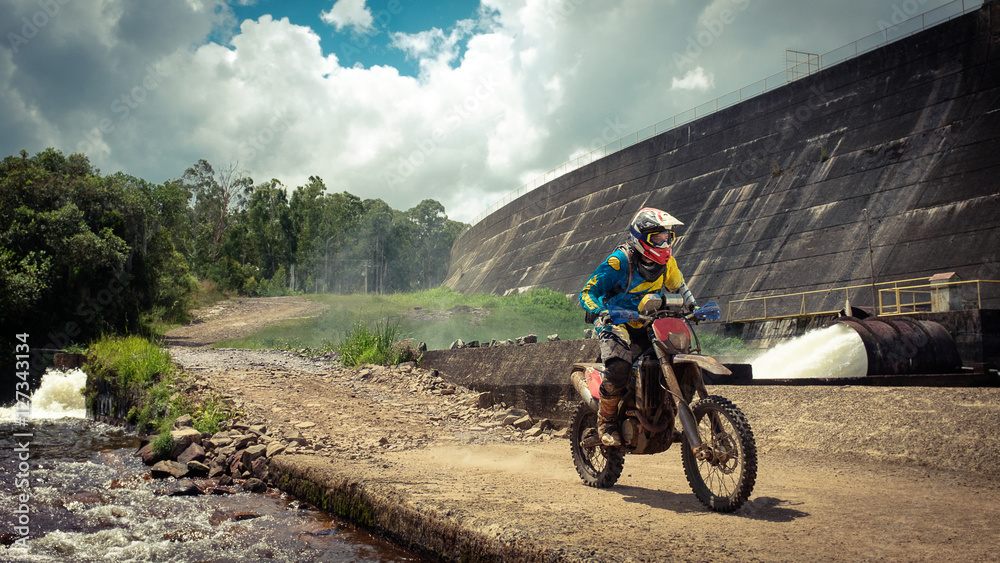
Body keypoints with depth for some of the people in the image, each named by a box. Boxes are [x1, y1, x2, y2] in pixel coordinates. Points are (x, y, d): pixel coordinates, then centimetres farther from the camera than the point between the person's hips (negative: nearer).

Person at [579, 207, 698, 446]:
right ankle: (606, 422, -10)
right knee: (619, 367, -33)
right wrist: (602, 311, -37)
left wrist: (694, 307, 3)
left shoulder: (667, 262, 2)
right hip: (616, 321, -6)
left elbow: (679, 287, 22)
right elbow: (587, 292, -17)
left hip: (647, 324, 6)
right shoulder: (620, 261, -17)